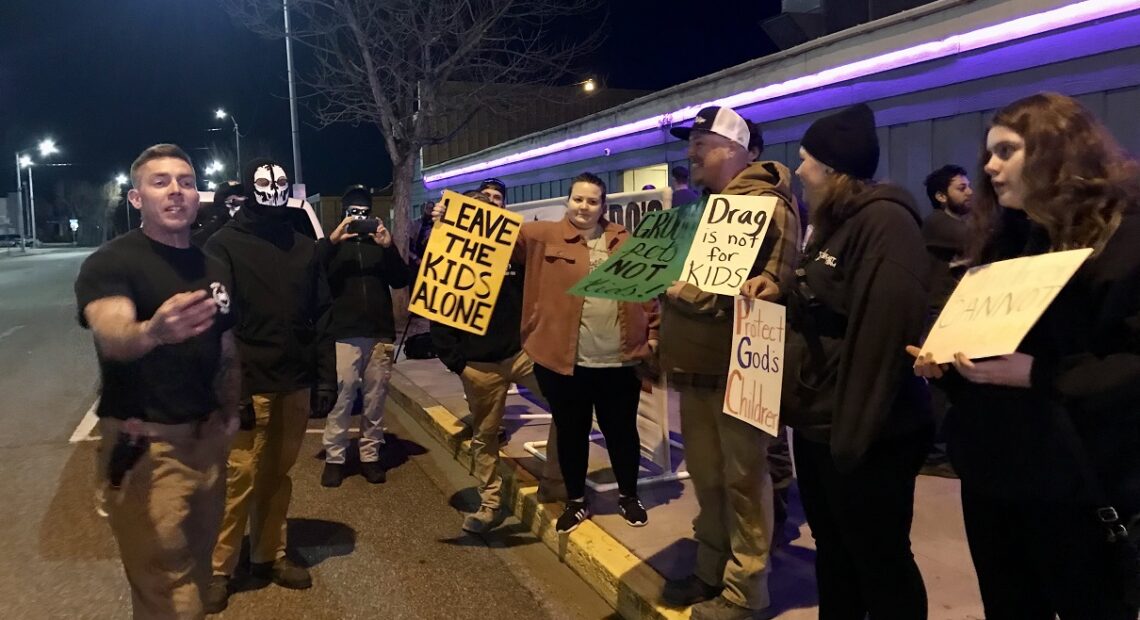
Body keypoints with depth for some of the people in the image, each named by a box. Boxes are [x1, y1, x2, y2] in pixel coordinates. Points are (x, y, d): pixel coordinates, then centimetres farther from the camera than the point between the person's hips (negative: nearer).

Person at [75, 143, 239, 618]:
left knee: (196, 569, 17)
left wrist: (230, 411, 3)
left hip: (207, 438, 6)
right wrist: (152, 332, -53)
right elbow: (111, 338, -32)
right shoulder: (110, 263, -11)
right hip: (144, 445, -6)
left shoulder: (213, 268, 9)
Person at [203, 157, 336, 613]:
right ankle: (218, 568, 16)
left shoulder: (304, 247, 10)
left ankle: (269, 555, 28)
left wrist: (326, 378, 5)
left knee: (278, 476, 14)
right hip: (250, 385, -4)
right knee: (238, 478, 0)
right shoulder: (224, 245, -4)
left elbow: (320, 317, 10)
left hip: (295, 384, 4)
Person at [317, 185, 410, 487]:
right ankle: (334, 457, 1)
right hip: (343, 334, -2)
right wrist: (331, 241, -17)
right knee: (340, 399, -7)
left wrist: (390, 247, -8)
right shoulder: (332, 244, 11)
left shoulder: (380, 244, 18)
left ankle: (370, 455, 11)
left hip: (380, 334, 3)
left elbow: (401, 281, 6)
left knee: (375, 399, 3)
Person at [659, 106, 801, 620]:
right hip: (697, 363, 9)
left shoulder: (765, 204, -10)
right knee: (706, 474, 16)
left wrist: (678, 289, -21)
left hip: (738, 365, -9)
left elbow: (765, 284, -21)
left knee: (742, 477, 1)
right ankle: (712, 570, 30)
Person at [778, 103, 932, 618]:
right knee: (832, 555, 20)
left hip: (863, 436, -9)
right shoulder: (831, 223, 15)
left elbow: (883, 330, -25)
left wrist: (853, 434, -24)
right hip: (816, 426, 9)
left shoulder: (884, 221, -17)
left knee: (880, 563, 7)